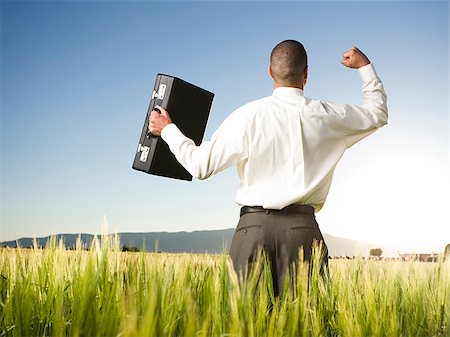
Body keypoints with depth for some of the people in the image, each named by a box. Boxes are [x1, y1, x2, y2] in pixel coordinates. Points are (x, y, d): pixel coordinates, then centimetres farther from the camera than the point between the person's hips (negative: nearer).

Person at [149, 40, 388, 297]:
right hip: (303, 227, 1)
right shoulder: (327, 116, 3)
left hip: (254, 225, -1)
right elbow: (379, 112, 23)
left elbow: (201, 165, 0)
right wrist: (365, 65, 34)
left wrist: (168, 130, 15)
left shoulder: (247, 116, -3)